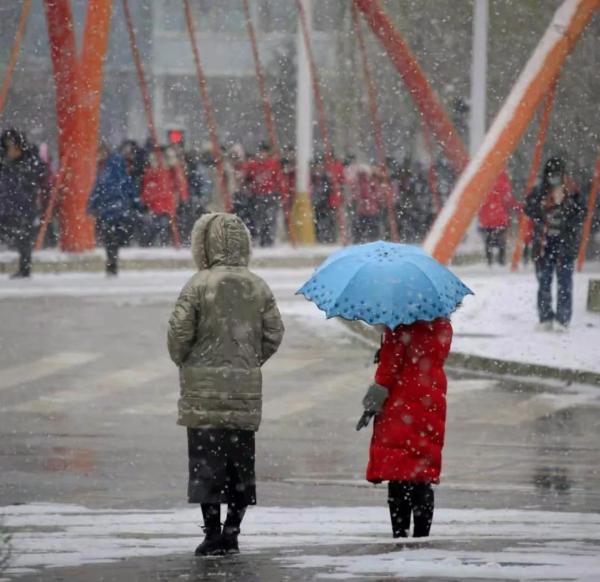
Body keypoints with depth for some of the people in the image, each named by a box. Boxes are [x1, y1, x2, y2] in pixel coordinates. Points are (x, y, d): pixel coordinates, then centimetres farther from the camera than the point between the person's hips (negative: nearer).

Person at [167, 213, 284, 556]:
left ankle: (213, 532, -4)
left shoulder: (199, 285, -10)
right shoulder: (258, 287, 4)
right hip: (246, 388, 4)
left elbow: (180, 332, -10)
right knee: (241, 460, 11)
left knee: (206, 460, 0)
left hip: (204, 388, -4)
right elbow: (274, 334, 7)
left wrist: (185, 361, 9)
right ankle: (232, 530, 11)